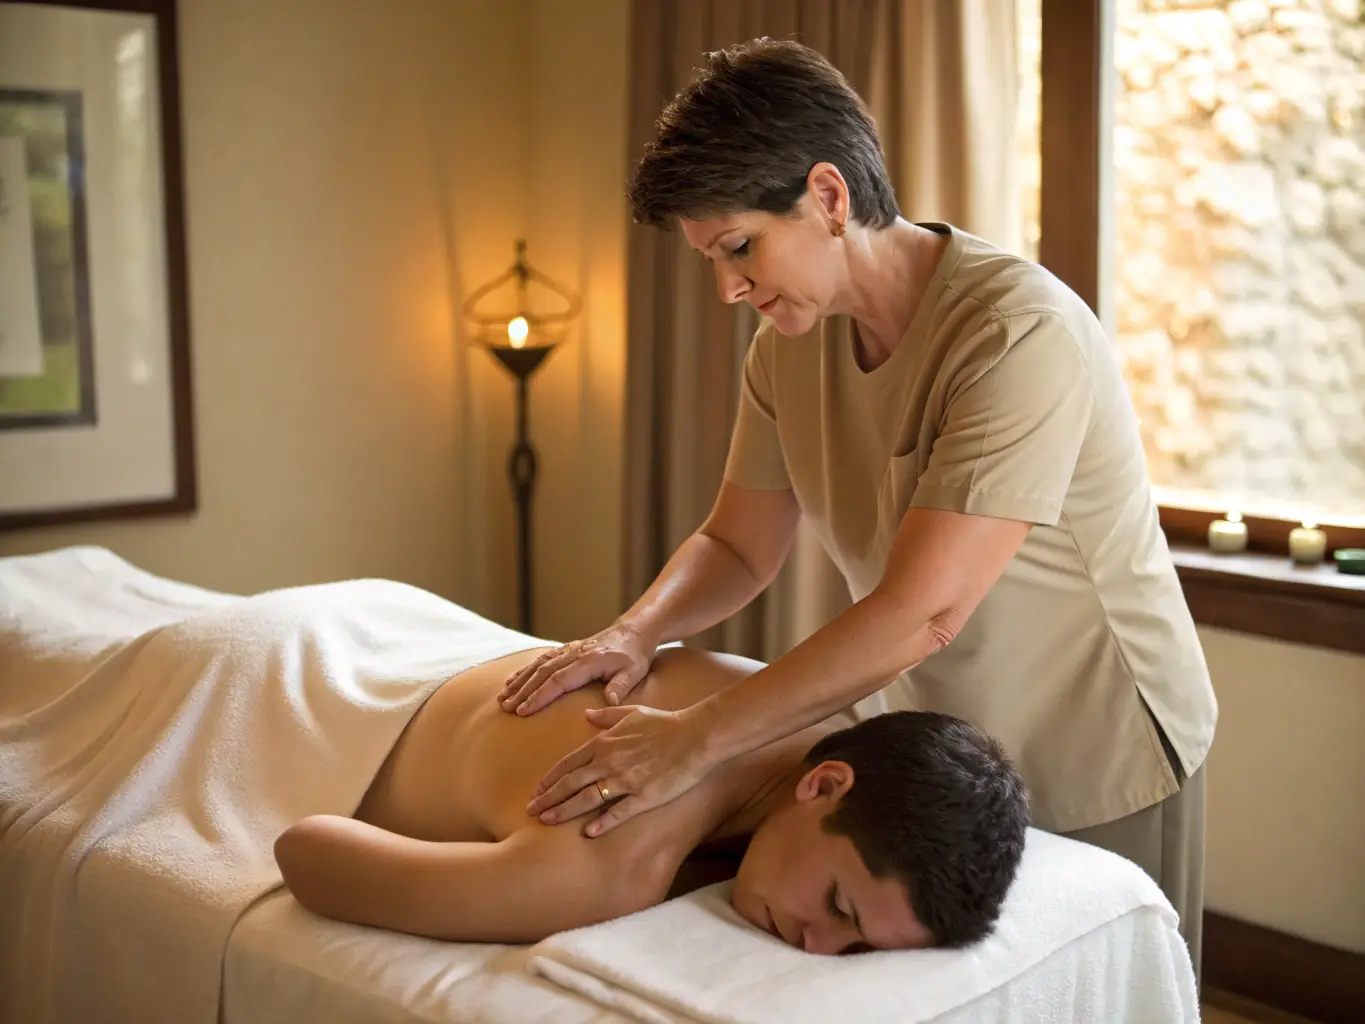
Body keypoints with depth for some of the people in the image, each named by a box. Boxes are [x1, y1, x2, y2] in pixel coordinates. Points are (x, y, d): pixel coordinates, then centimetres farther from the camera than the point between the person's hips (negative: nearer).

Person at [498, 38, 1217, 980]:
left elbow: (921, 612, -33)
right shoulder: (790, 339, -4)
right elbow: (738, 547, 4)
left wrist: (697, 741, -32)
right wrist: (634, 635, -17)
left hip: (1100, 770, -6)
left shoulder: (1019, 334, -28)